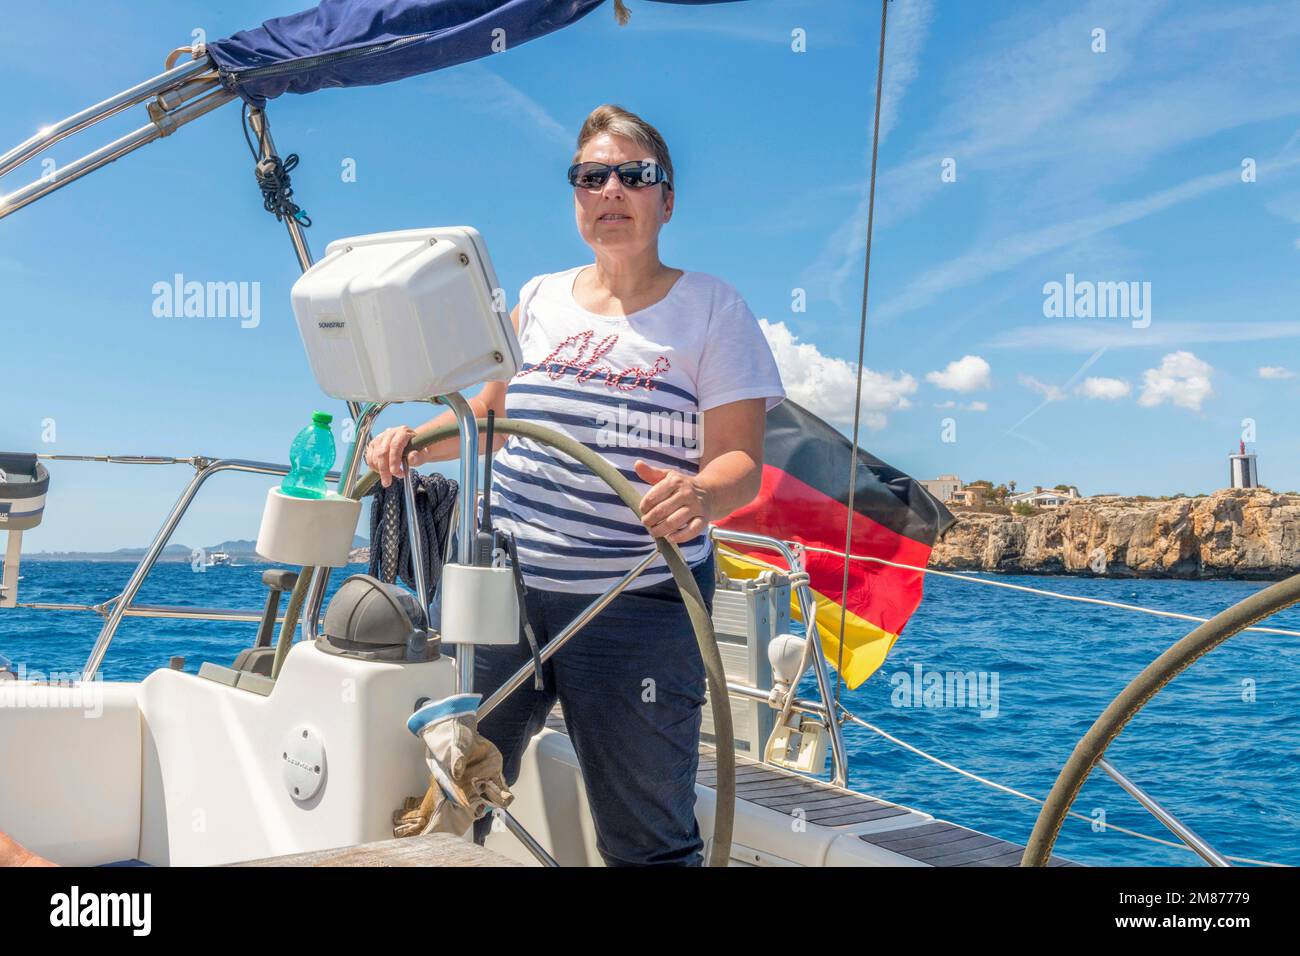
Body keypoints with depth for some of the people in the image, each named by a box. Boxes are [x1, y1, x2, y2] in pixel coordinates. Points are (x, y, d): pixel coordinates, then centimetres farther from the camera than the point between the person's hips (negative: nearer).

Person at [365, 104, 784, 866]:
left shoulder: (712, 308, -1)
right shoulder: (540, 298, 11)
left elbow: (741, 463, -8)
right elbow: (493, 413, 22)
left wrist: (699, 495, -31)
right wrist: (413, 440, 3)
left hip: (638, 607, -4)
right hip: (503, 584, 4)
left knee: (645, 841, 1)